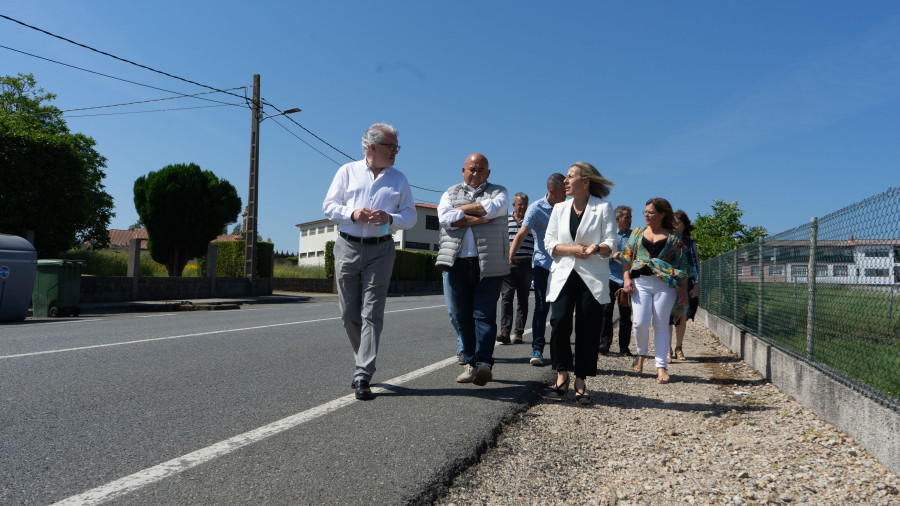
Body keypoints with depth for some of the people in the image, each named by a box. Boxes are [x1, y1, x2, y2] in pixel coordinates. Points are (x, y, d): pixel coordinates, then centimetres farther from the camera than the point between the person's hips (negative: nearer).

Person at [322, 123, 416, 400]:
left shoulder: (399, 179, 11)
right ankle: (365, 360, 25)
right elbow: (329, 205, 7)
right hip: (348, 247, 1)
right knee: (349, 312, 4)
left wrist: (390, 218, -13)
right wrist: (352, 214, -12)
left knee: (371, 313, -8)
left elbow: (410, 216, 8)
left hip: (380, 250, -1)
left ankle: (362, 376, -6)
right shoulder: (347, 171, 8)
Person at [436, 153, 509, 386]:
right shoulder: (450, 193, 19)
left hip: (489, 264, -2)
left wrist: (463, 209, -1)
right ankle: (471, 362, 12)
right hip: (457, 263, 3)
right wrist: (479, 219, -6)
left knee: (484, 314, -9)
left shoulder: (498, 192, 15)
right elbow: (445, 217, -2)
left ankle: (484, 362, -14)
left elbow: (494, 208, -9)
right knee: (462, 315, 4)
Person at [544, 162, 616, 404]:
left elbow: (611, 244, -1)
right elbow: (549, 242, 9)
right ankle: (562, 375, 1)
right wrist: (572, 249, -9)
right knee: (559, 323, -12)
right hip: (563, 275, 3)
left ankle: (581, 381, 9)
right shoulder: (559, 208, 14)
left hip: (592, 278, -2)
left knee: (587, 329, -1)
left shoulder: (603, 208, 3)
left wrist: (597, 248, -24)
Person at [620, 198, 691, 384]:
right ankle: (641, 354, 19)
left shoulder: (673, 237, 9)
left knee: (661, 325, -2)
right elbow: (626, 257, 12)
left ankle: (661, 366, 3)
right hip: (641, 282, 1)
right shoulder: (638, 233, 15)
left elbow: (682, 263, 8)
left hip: (665, 284, -1)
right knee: (640, 323, -9)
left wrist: (684, 288, 2)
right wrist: (627, 278, -2)